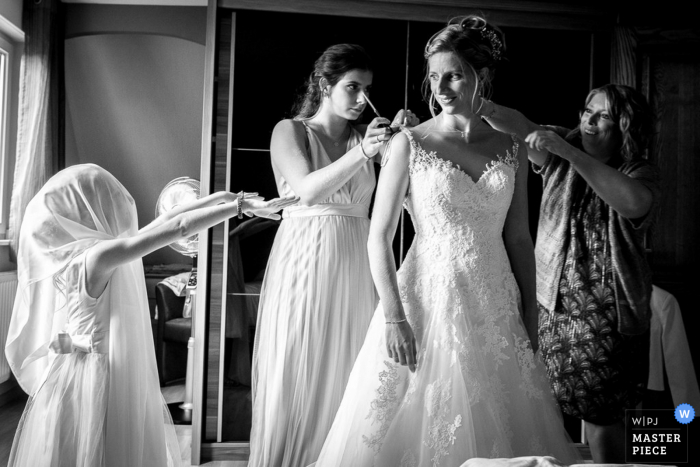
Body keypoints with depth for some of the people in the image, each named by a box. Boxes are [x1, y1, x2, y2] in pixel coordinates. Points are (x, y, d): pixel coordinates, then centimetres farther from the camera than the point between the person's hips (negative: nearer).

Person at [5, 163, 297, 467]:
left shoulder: (98, 256, 4)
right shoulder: (98, 256, -20)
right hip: (95, 382, -8)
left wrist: (222, 197, 7)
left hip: (116, 380, 8)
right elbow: (177, 228, -23)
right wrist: (241, 206, -19)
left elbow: (165, 222, 6)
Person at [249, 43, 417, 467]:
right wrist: (362, 153, -23)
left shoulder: (365, 135, 9)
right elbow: (308, 190, -14)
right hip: (305, 261, -3)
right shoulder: (290, 130, 2)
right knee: (297, 375, 2)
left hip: (355, 266, 3)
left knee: (347, 373, 7)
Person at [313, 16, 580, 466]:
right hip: (428, 297, -3)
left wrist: (531, 317, 7)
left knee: (499, 425, 10)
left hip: (496, 306, 3)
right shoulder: (410, 143, -3)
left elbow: (519, 238, 10)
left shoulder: (512, 149, 6)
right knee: (418, 424, 4)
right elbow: (380, 237, -6)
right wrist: (393, 317, -13)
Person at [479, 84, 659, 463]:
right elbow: (521, 126, -12)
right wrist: (483, 106, -32)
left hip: (610, 313, -2)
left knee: (602, 411, 5)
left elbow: (634, 203, -25)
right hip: (553, 304, 2)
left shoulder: (640, 174, -1)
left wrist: (569, 152, -29)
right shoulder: (560, 153, 5)